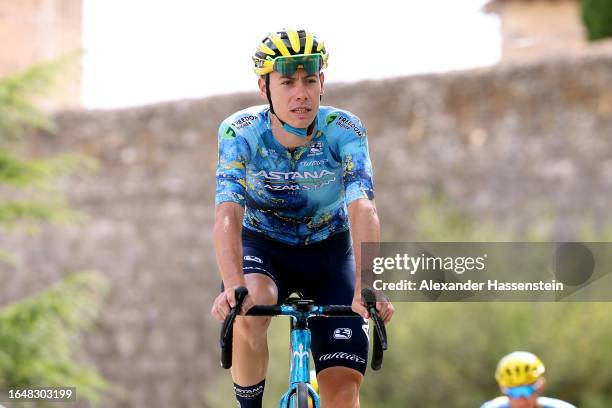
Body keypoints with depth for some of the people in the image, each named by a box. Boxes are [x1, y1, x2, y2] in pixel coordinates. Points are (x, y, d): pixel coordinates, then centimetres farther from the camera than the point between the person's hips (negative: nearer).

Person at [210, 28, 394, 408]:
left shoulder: (345, 131, -23)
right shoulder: (239, 132, -22)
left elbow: (363, 212, -35)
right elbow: (228, 215, -33)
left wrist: (366, 290, -51)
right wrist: (233, 286, -51)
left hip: (329, 249, 0)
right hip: (264, 247, 0)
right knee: (250, 309, -35)